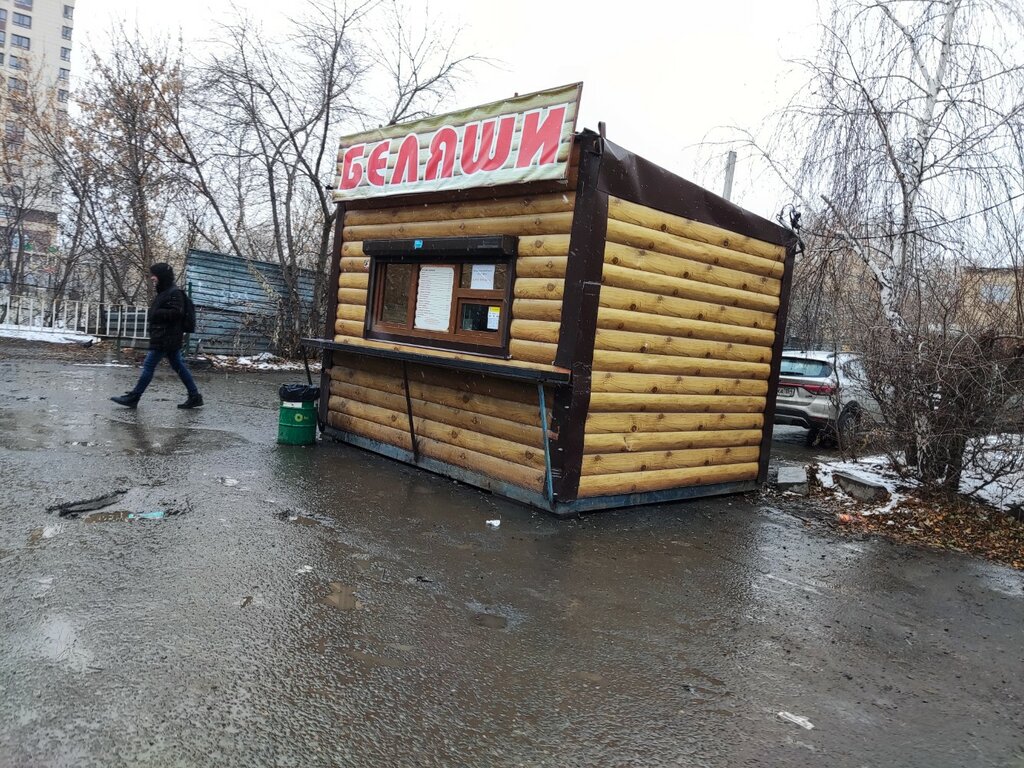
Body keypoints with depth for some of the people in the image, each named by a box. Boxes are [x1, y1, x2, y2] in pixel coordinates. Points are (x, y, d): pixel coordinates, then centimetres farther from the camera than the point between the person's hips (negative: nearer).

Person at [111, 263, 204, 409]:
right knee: (178, 366, 9)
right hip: (168, 338, 10)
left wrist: (156, 313, -15)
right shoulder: (165, 292, 18)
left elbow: (176, 313, -23)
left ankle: (133, 398, 2)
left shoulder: (174, 293, -14)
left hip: (165, 339, -10)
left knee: (148, 365, -5)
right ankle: (195, 396, 11)